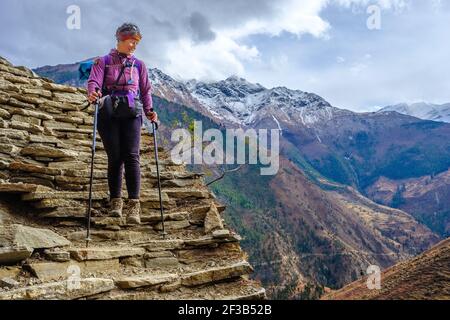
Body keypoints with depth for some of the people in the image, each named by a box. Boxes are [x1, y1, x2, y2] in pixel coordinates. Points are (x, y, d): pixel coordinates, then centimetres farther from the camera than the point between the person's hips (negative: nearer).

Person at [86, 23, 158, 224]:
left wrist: (149, 110, 0)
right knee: (114, 157, -2)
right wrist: (93, 93, -27)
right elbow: (94, 81, -4)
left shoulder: (139, 65, 18)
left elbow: (146, 90, 16)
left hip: (131, 114, 1)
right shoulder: (103, 62, 11)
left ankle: (134, 205, -18)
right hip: (108, 114, -1)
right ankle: (115, 201, 11)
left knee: (132, 156, -13)